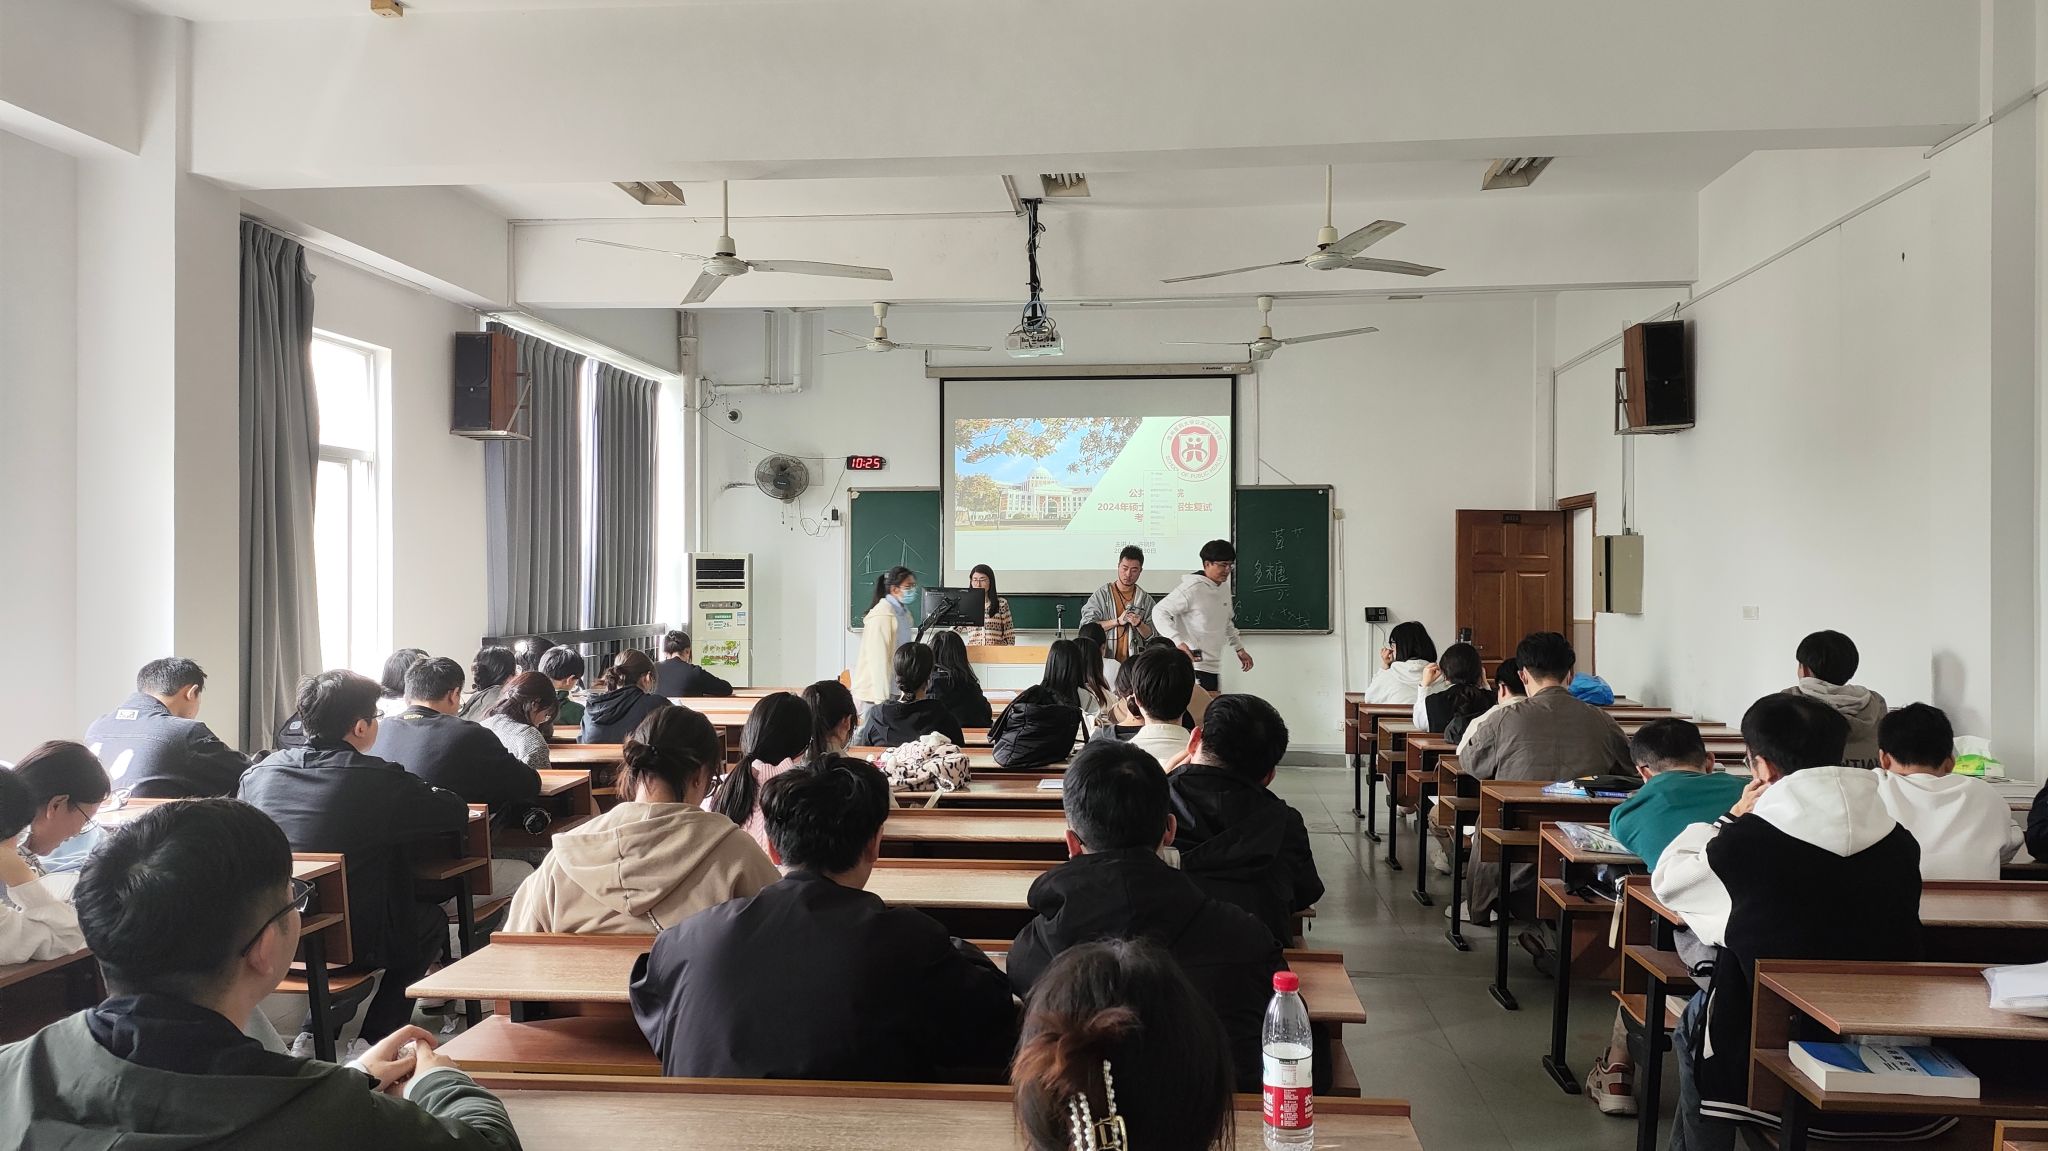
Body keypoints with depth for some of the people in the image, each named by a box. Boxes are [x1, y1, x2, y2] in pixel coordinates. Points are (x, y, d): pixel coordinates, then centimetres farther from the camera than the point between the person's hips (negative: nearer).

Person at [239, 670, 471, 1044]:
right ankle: (374, 1043, 20)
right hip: (352, 942, -6)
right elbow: (458, 813, -9)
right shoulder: (381, 780, -17)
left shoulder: (259, 771, -2)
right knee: (432, 920, 23)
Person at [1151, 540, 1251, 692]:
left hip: (1214, 667, 9)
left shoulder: (1224, 587, 12)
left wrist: (1239, 649, 26)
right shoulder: (1192, 589, -15)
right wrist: (1178, 642, -29)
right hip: (1193, 667, -9)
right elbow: (1159, 612, -19)